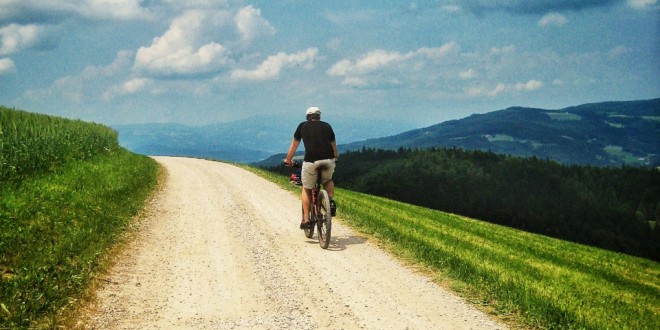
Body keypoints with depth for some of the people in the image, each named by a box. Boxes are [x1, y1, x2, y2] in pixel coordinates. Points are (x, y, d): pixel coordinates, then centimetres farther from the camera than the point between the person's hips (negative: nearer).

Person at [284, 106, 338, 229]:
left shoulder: (303, 126, 17)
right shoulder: (327, 126, 21)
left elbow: (294, 145, 25)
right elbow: (333, 145, 32)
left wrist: (288, 160, 39)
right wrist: (336, 158, 50)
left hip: (311, 161, -2)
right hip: (328, 160, 2)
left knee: (307, 189, 17)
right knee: (328, 181, 32)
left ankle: (306, 218, 11)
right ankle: (331, 201, 8)